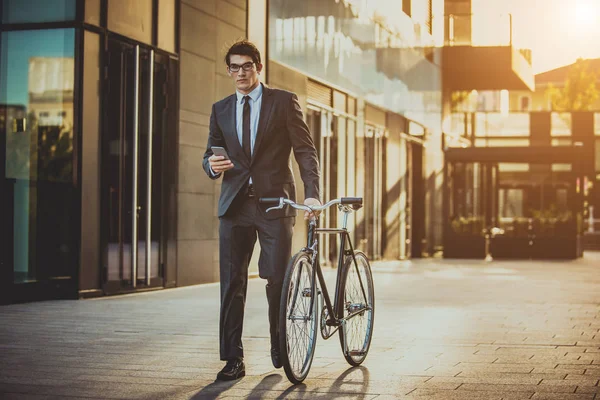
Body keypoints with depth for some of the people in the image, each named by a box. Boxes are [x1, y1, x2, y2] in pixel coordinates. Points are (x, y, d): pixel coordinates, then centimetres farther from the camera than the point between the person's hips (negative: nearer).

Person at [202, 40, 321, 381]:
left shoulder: (284, 102, 3)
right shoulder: (221, 110, 14)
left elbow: (306, 150, -2)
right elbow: (211, 153, 18)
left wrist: (313, 194, -15)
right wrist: (212, 165, -8)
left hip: (275, 201, -3)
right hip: (235, 204, 3)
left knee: (278, 279, -4)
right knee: (232, 283, -1)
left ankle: (280, 348, 19)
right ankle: (233, 359, 5)